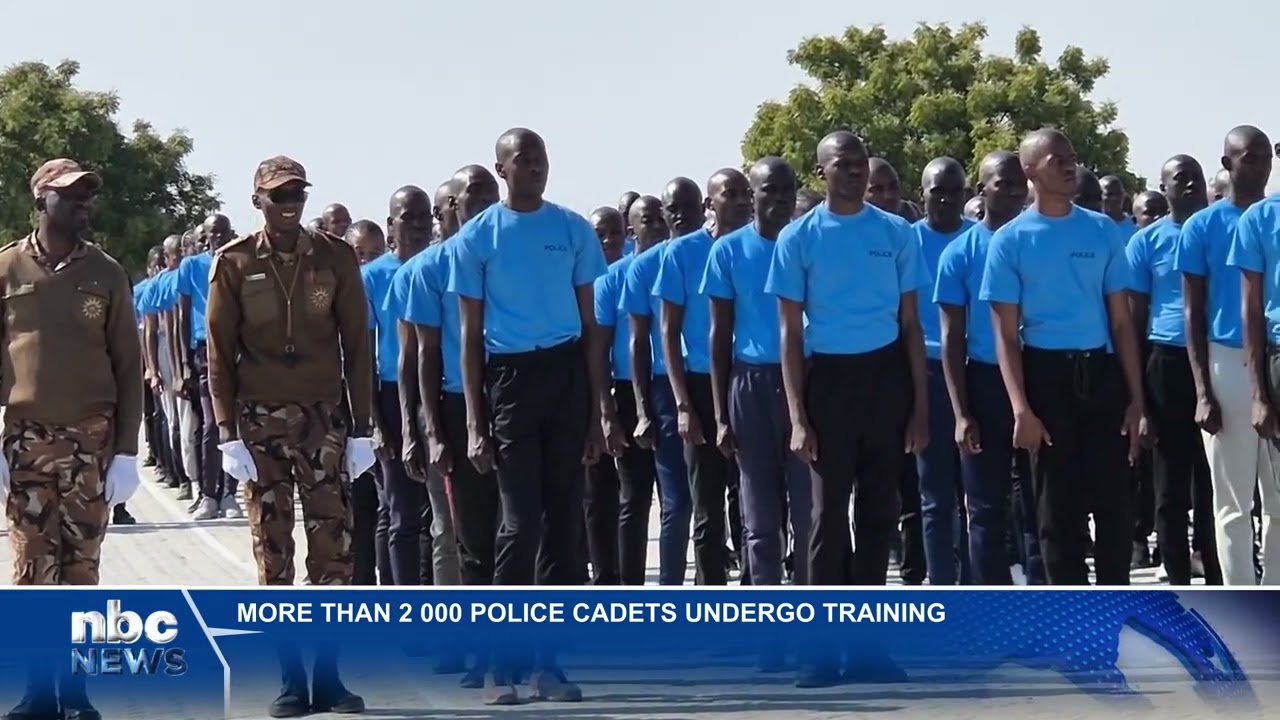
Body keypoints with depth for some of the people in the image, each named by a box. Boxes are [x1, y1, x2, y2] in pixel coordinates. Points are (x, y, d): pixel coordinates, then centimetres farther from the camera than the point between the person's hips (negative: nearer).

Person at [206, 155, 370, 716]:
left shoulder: (335, 258, 3)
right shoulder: (234, 264, 1)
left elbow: (357, 344, 5)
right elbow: (220, 351, 2)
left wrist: (362, 427, 1)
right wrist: (228, 432, -5)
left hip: (323, 417, 1)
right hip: (261, 422, -1)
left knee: (334, 544, -4)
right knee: (272, 549, 0)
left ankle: (328, 674, 2)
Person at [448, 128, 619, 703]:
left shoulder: (574, 231, 7)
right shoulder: (476, 239, 1)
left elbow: (589, 325, 10)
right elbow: (470, 335, 2)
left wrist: (602, 407, 3)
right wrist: (475, 423, -3)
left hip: (568, 375, 3)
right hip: (510, 376, -3)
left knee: (562, 516, 4)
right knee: (521, 519, -8)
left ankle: (548, 658, 10)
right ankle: (505, 657, 2)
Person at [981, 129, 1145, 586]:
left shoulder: (1103, 231, 6)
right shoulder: (1011, 240, -2)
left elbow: (1121, 320, 8)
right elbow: (1006, 334, -3)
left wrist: (1135, 397, 2)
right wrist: (1021, 408, -13)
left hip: (1100, 373, 2)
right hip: (1045, 375, -2)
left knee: (1113, 500, 4)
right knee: (1058, 505, 5)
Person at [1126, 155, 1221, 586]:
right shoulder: (1147, 242, 4)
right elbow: (1134, 317, 5)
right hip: (1168, 364, -1)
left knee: (1214, 480, 3)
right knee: (1171, 484, 4)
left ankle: (1219, 582, 9)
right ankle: (1179, 582, 10)